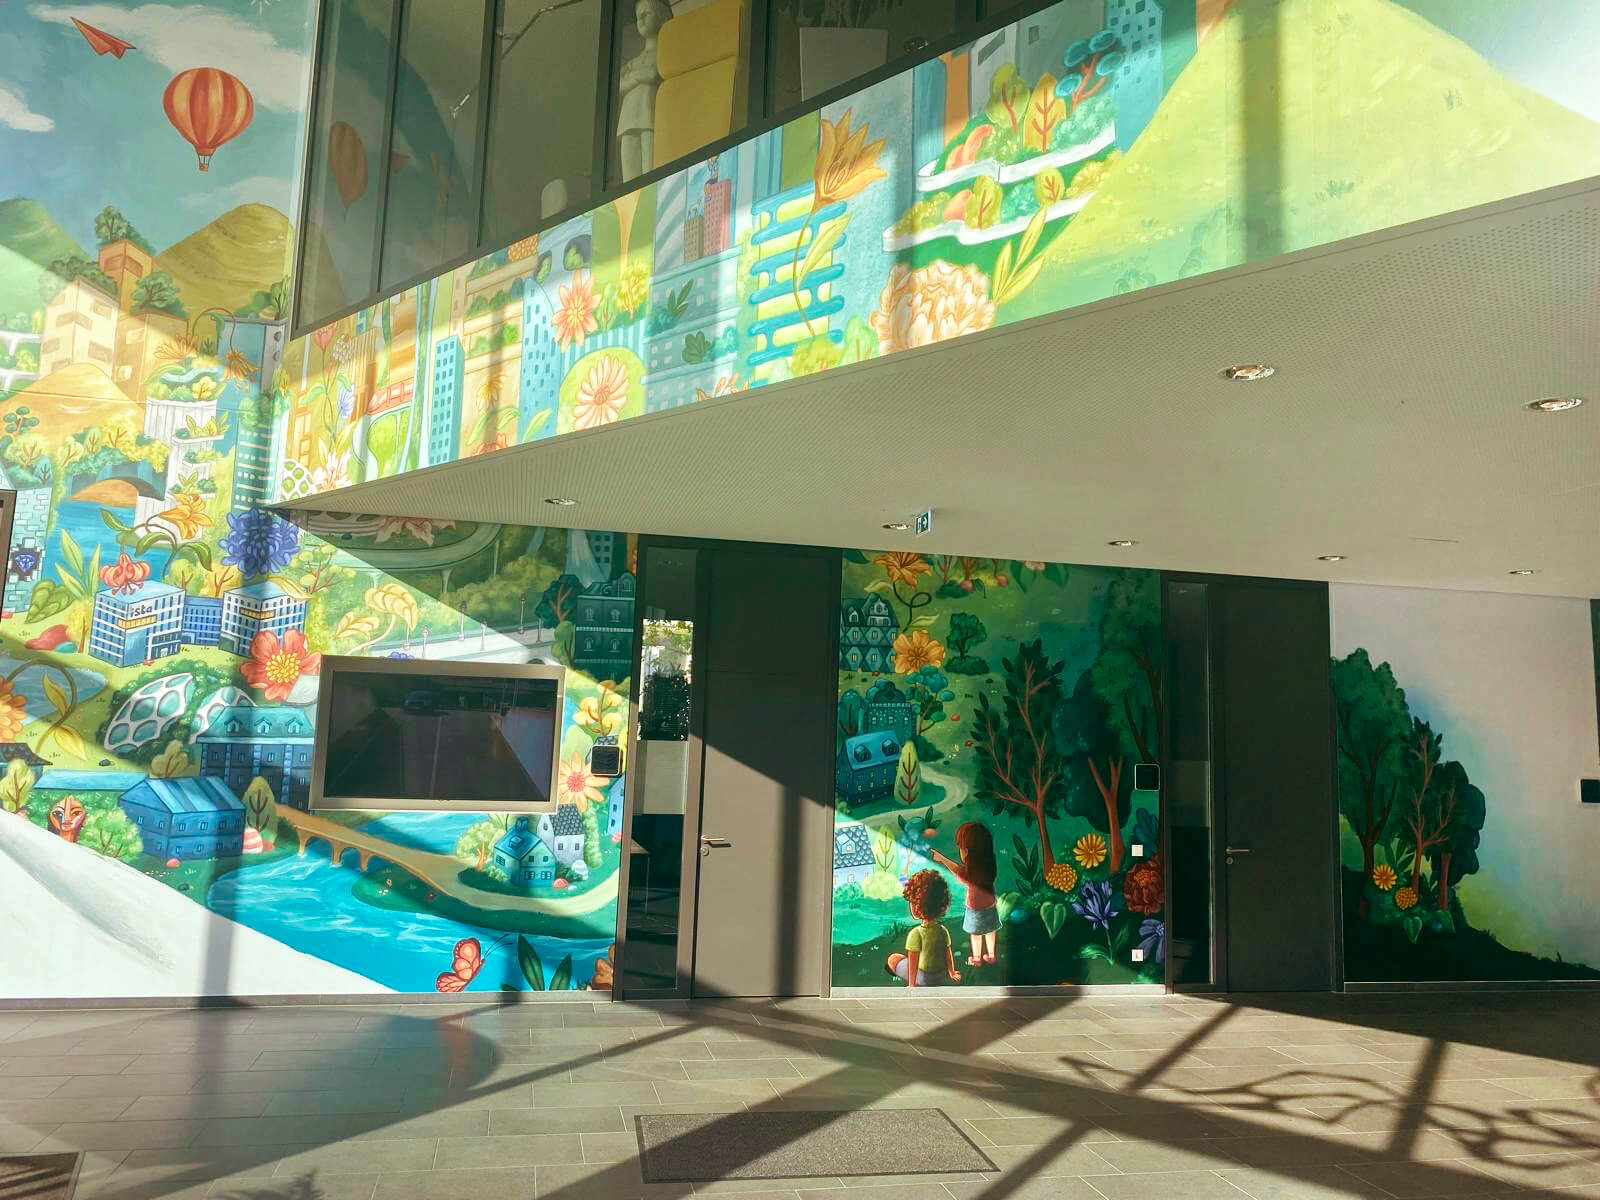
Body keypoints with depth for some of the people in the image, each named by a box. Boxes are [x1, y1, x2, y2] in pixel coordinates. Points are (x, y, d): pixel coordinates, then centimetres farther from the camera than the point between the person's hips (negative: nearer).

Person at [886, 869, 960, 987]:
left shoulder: (916, 934, -25)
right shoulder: (943, 931, -11)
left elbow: (913, 963, -22)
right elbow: (948, 955, 0)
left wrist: (911, 985, -11)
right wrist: (952, 973, 18)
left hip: (923, 978, -6)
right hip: (942, 977, 6)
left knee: (892, 959, 14)